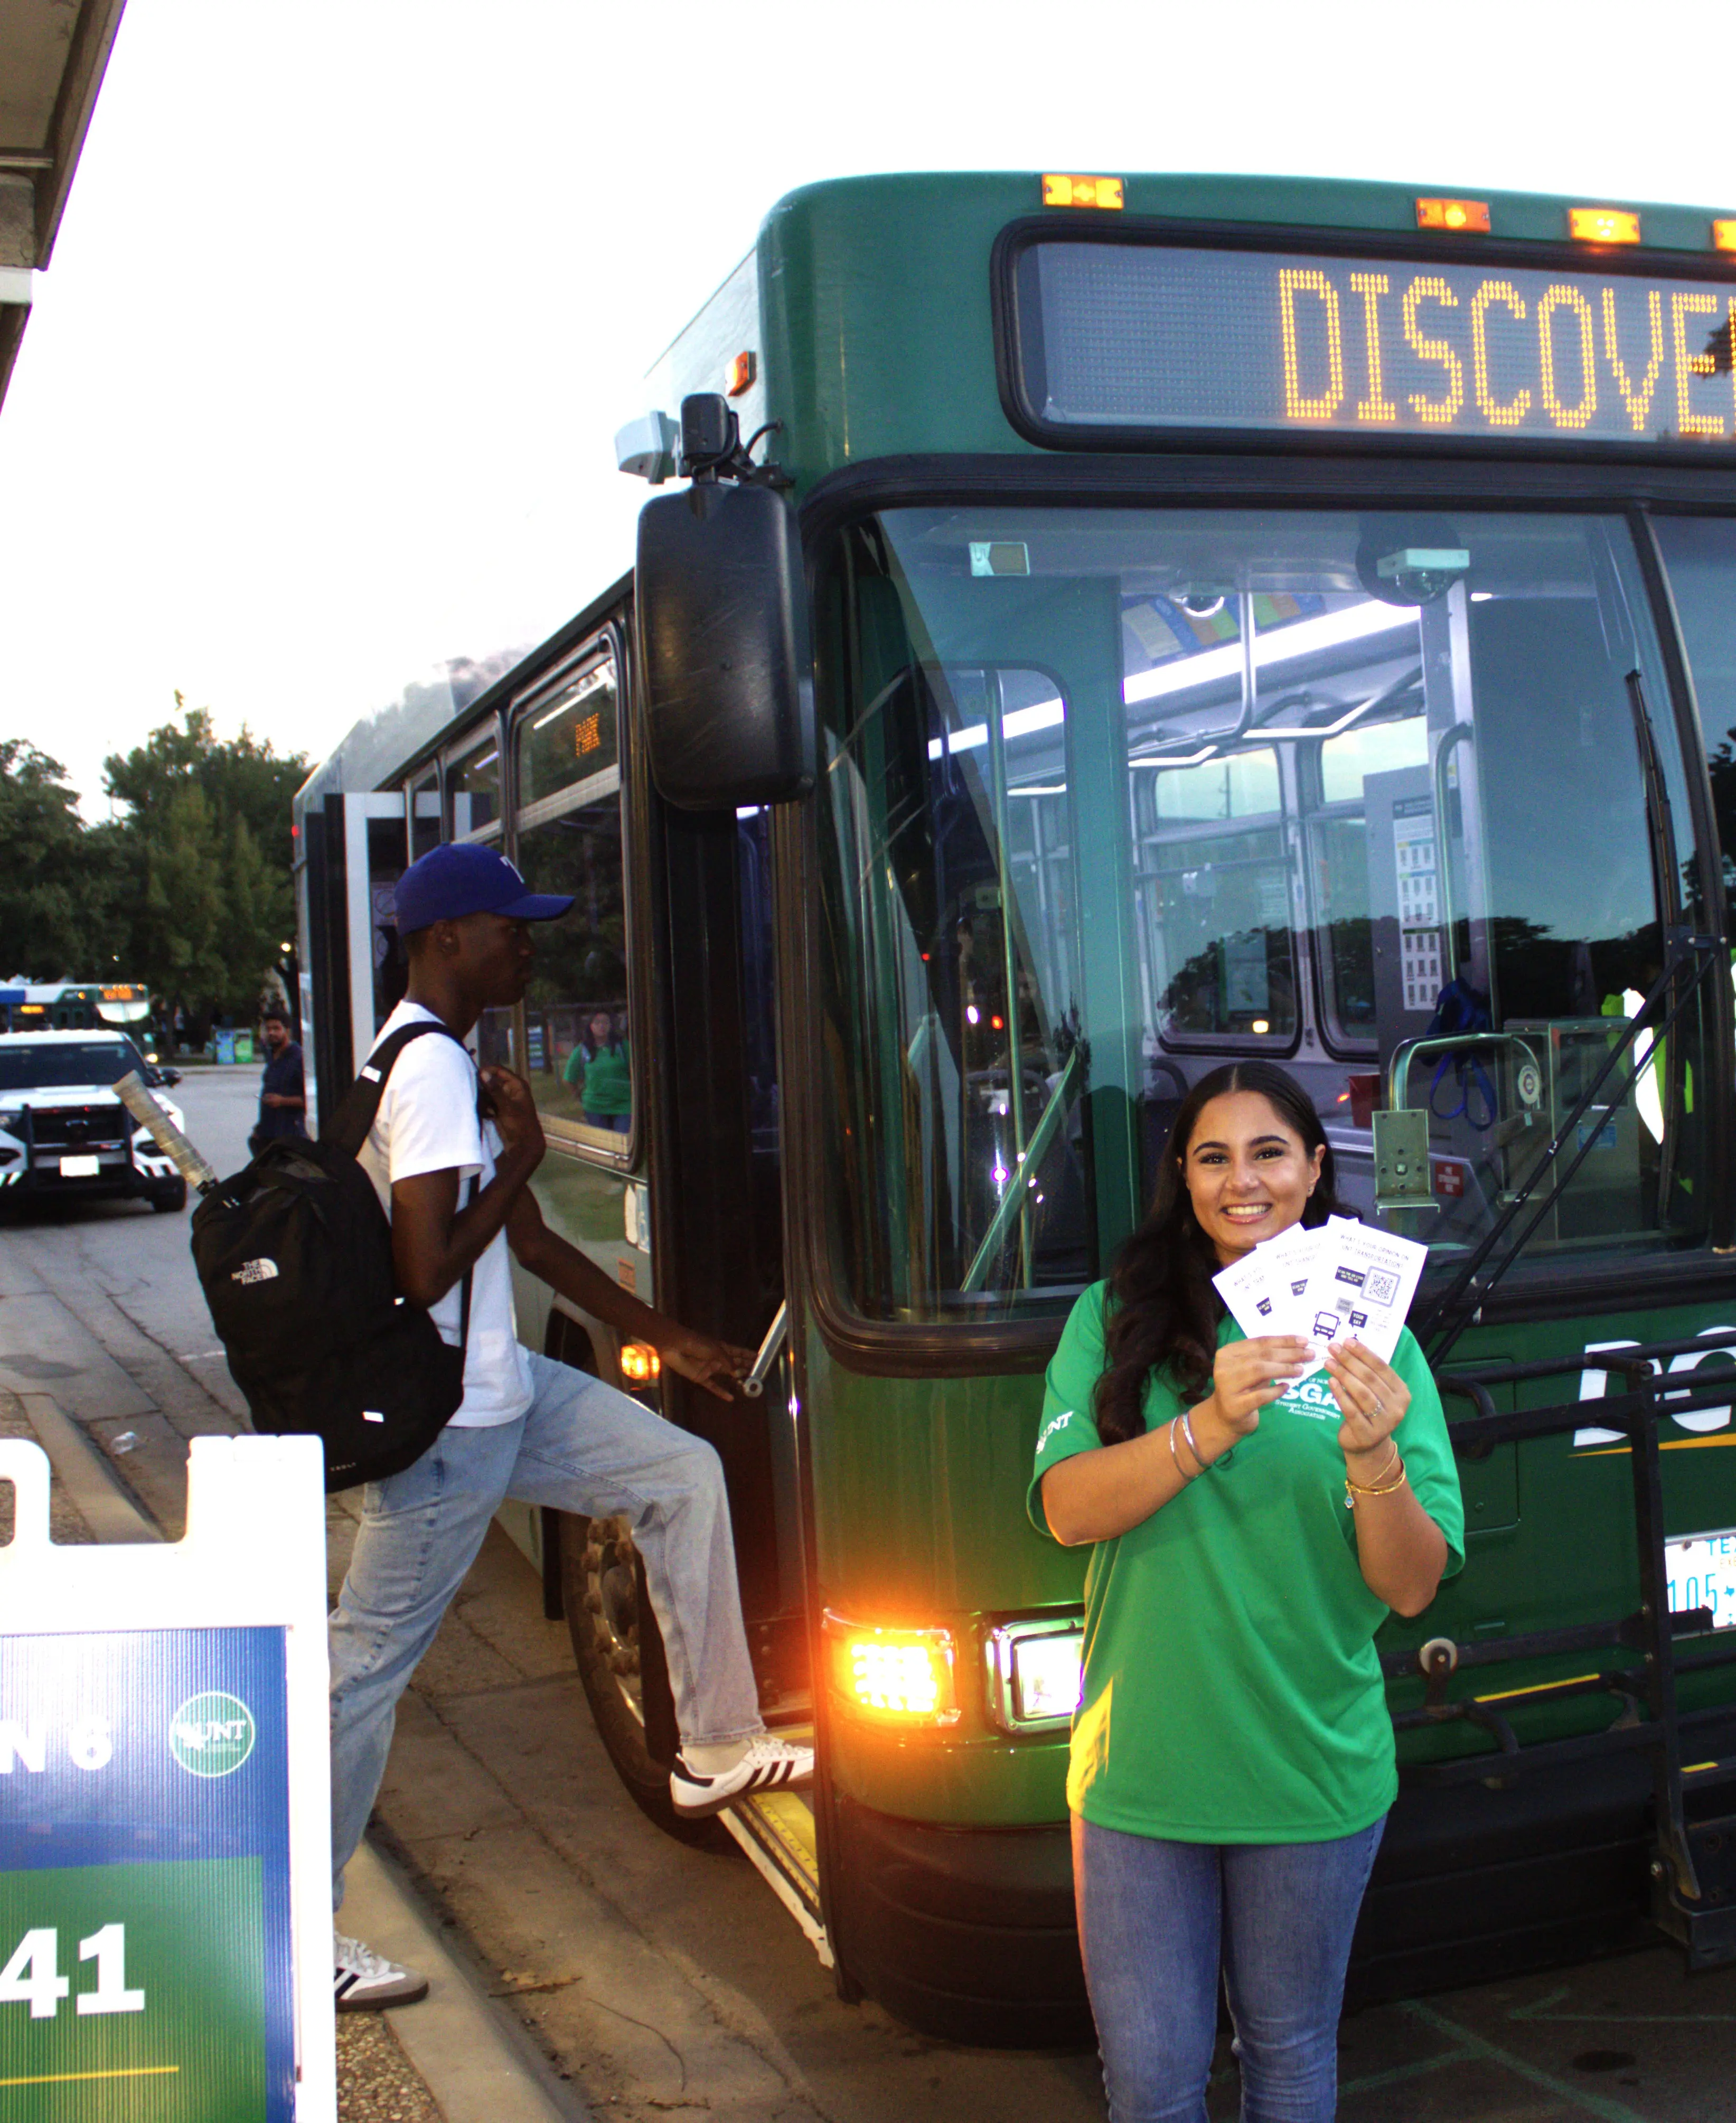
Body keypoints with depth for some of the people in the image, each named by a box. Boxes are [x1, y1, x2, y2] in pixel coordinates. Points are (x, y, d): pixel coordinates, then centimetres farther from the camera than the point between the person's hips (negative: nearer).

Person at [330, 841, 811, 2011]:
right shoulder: (433, 1074, -21)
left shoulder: (453, 1062, 12)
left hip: (508, 1389, 10)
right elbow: (424, 1277, -27)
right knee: (368, 1663, 2)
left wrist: (669, 1337, 19)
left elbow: (530, 1239, 17)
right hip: (445, 1426, -10)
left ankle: (717, 1748, 21)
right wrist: (519, 1156, -15)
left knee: (685, 1475, 13)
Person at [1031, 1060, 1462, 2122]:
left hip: (1315, 1774, 1)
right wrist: (1212, 1426, -28)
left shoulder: (1372, 1339, -1)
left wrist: (1374, 1456, -26)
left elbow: (1413, 1588, -7)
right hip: (1140, 1773, 0)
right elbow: (1068, 1509, -14)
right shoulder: (1115, 1318, -2)